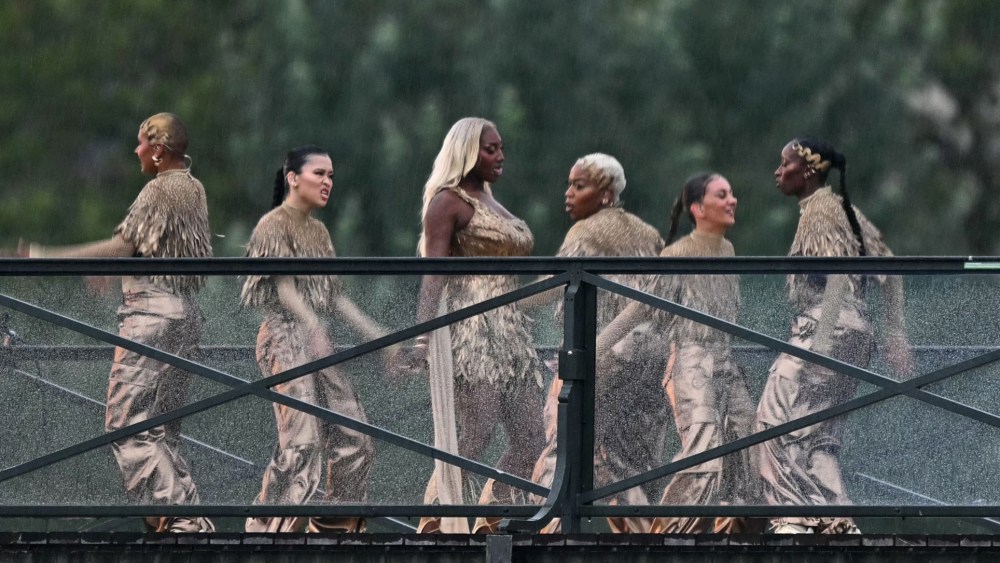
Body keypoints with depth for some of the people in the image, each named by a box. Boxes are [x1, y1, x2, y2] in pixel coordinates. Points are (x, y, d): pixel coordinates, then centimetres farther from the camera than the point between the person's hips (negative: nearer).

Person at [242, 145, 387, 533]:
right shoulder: (274, 225, -7)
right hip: (285, 339, -9)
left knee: (355, 438, 5)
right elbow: (284, 286, -17)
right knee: (302, 440, -16)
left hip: (314, 342, 9)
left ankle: (335, 525, 13)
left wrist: (372, 332, 12)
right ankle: (267, 530, -12)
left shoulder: (318, 230, 18)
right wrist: (314, 329, -32)